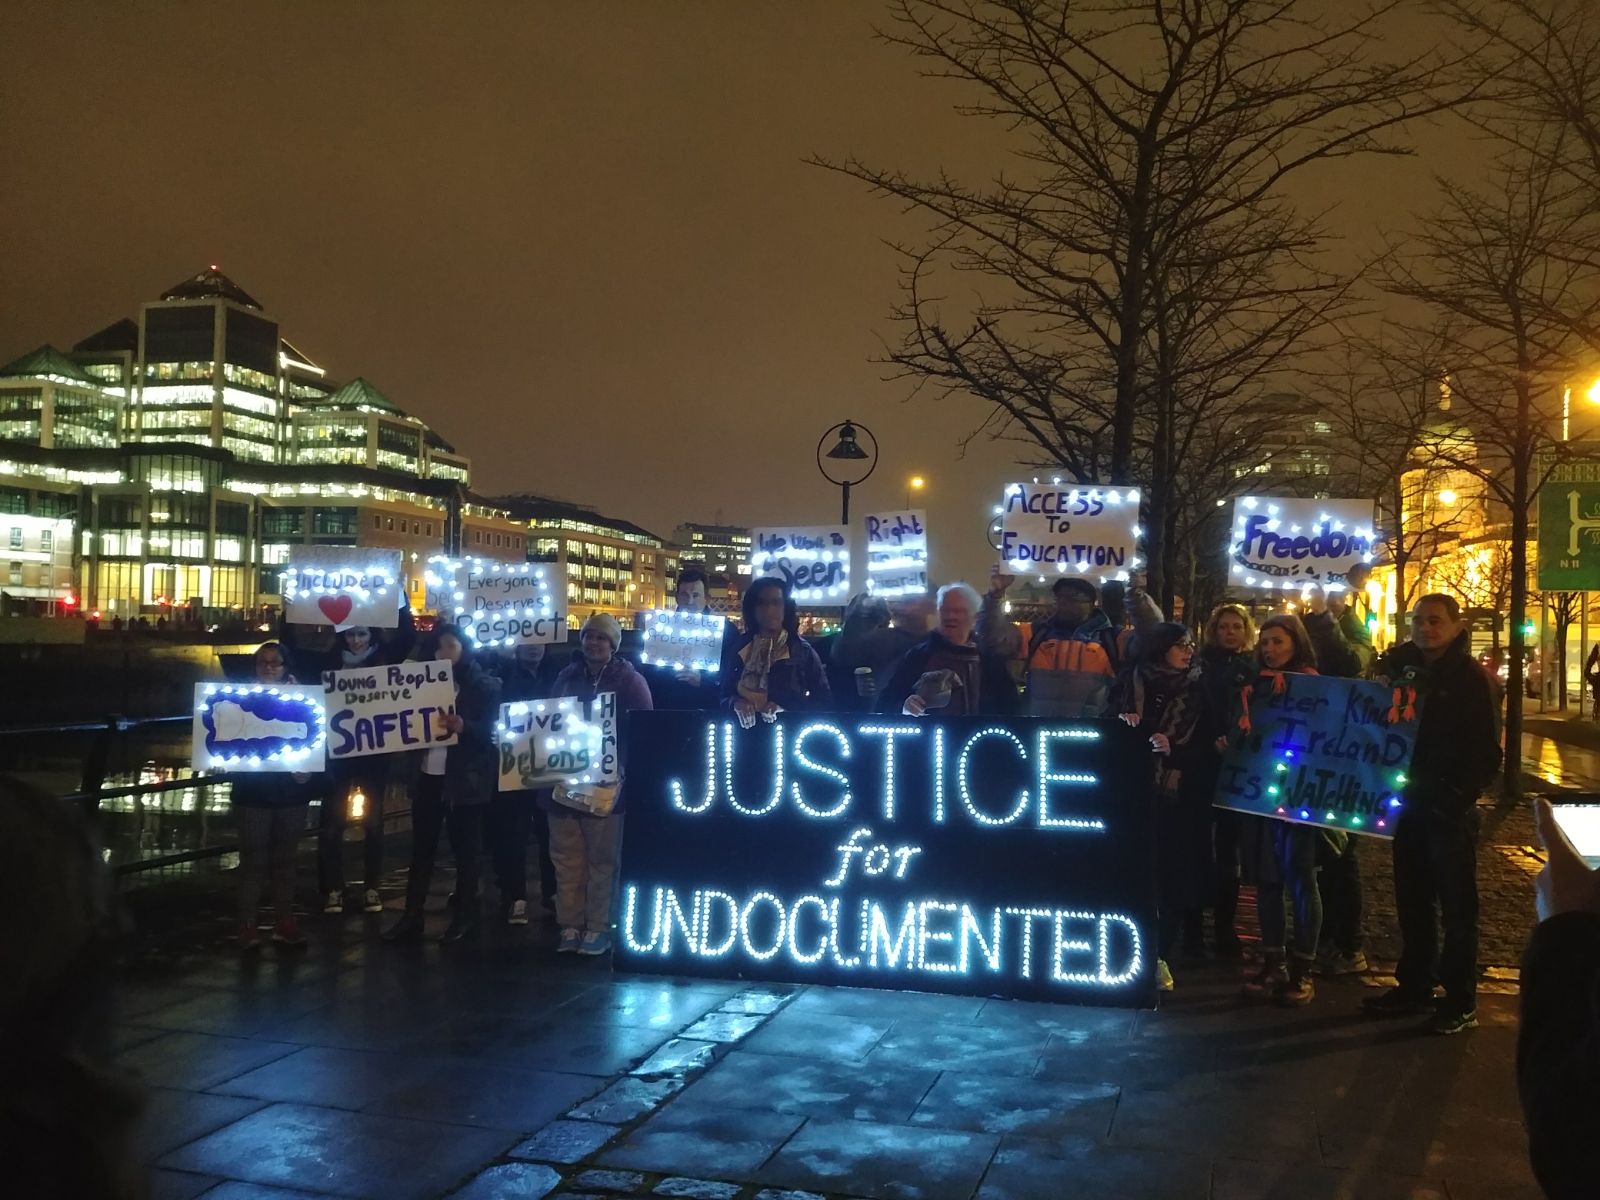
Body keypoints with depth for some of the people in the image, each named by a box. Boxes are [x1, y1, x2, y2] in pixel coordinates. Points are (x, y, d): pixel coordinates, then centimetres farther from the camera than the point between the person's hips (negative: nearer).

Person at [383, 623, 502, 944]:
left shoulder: (485, 685, -4)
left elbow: (490, 733, -10)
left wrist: (464, 727, -28)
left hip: (466, 778, -5)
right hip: (429, 774, 5)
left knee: (465, 849, 5)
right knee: (421, 847, 7)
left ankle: (464, 917, 14)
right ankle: (412, 916, 14)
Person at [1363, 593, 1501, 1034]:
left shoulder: (1471, 677, -9)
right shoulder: (1403, 666, 6)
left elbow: (1486, 752, -12)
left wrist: (1458, 797, -18)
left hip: (1450, 809, -6)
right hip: (1409, 803, 6)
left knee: (1456, 906, 3)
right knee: (1411, 900, 14)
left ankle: (1461, 1001, 12)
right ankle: (1413, 986, 25)